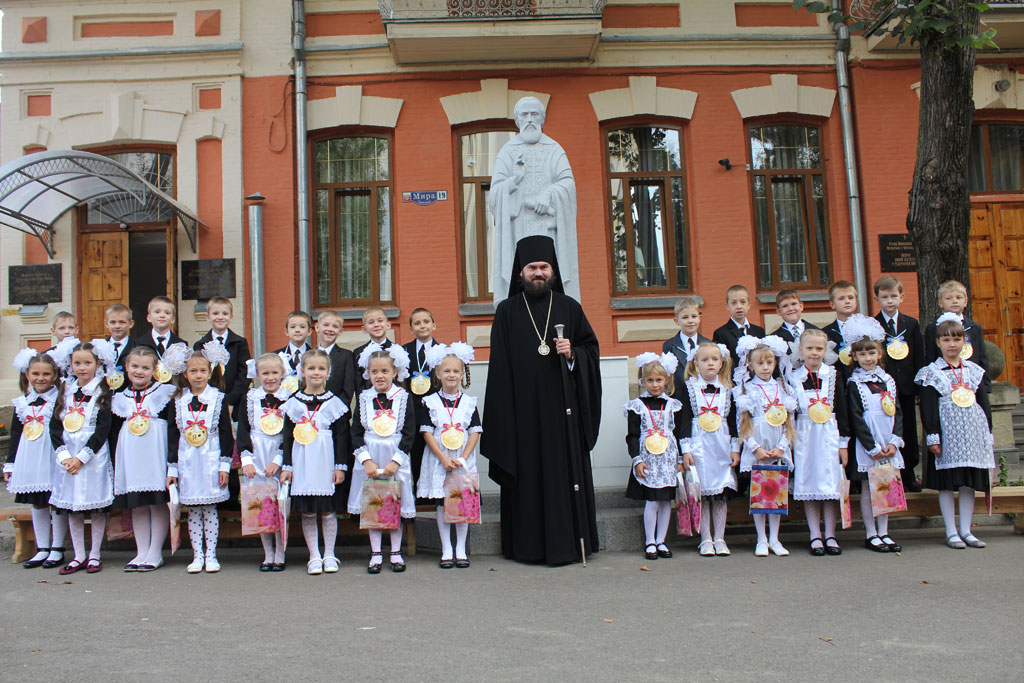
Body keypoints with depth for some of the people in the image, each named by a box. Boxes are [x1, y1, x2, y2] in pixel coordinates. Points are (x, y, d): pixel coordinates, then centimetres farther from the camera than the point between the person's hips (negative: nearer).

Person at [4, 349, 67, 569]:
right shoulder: (22, 403, 10)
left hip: (53, 458, -5)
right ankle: (42, 549, 21)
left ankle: (57, 549, 13)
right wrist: (10, 464, 14)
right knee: (37, 504, 12)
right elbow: (15, 435, 15)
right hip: (29, 459, 5)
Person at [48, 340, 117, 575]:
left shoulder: (102, 393, -3)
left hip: (94, 457, -4)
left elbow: (102, 430, -10)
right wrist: (64, 456, -9)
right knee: (72, 508, 8)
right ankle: (78, 556, 17)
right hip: (68, 457, 4)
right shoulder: (66, 392, 9)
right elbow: (54, 427, 4)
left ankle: (94, 555, 12)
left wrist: (81, 458, -14)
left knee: (97, 507, 1)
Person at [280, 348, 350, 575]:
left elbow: (341, 437, 2)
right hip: (303, 465, 2)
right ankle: (314, 556, 15)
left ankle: (329, 555, 16)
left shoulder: (334, 403, 2)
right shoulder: (294, 403, 6)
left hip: (327, 463, -1)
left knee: (329, 510, 4)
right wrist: (287, 466, 3)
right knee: (307, 512, 5)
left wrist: (341, 466, -3)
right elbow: (288, 437, 8)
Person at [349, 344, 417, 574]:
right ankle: (375, 554, 15)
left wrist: (395, 462, -12)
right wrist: (366, 461, -10)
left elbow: (409, 434, -4)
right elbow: (356, 433, 1)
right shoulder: (364, 398, 3)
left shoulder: (403, 397, -1)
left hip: (396, 460, -1)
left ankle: (396, 553, 18)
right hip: (369, 460, 1)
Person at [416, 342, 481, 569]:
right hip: (438, 460, -1)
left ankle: (461, 550, 13)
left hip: (464, 460, 1)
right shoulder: (430, 402, 1)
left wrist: (462, 459, -11)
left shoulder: (469, 402, 4)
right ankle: (446, 550, 11)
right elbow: (427, 433, -4)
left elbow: (475, 432, 0)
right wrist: (444, 458, -13)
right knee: (442, 505, 3)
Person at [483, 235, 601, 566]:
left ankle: (566, 543, 8)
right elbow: (500, 365, 3)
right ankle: (528, 545, 9)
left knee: (564, 470, 1)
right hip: (523, 407, 0)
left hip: (561, 406, 1)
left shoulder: (569, 308, 9)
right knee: (527, 474, 1)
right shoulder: (507, 312, 6)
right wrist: (505, 411, -5)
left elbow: (591, 348, 11)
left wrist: (572, 354, -11)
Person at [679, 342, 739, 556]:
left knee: (722, 492, 3)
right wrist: (686, 449, -7)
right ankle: (705, 540, 6)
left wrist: (735, 449, 5)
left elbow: (733, 420, 11)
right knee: (701, 492, -2)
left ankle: (719, 538, 12)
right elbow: (684, 419, -2)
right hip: (699, 445, -2)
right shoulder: (689, 387, 1)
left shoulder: (727, 389, 9)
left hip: (722, 446, 3)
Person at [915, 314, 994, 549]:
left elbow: (984, 403, 13)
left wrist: (988, 433, 8)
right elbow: (928, 408, -7)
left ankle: (966, 531, 15)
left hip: (972, 432, 4)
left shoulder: (974, 370, 11)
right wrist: (933, 437, -12)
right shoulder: (931, 373, -2)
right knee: (946, 484, -1)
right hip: (947, 433, -4)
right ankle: (951, 532, 7)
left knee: (969, 483, 7)